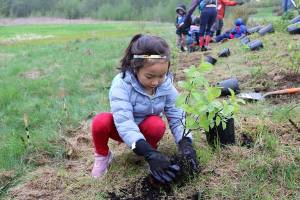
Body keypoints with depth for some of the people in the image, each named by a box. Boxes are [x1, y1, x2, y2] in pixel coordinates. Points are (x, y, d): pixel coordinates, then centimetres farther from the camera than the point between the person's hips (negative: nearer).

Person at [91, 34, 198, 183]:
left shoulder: (166, 86, -19)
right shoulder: (121, 83, -31)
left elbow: (177, 117, -18)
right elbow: (124, 123, -39)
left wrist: (185, 143, -38)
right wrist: (149, 153, -50)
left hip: (146, 130, 2)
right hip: (124, 130, -2)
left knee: (158, 125, -33)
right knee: (100, 122, -33)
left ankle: (151, 149, 0)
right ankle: (102, 155, -3)